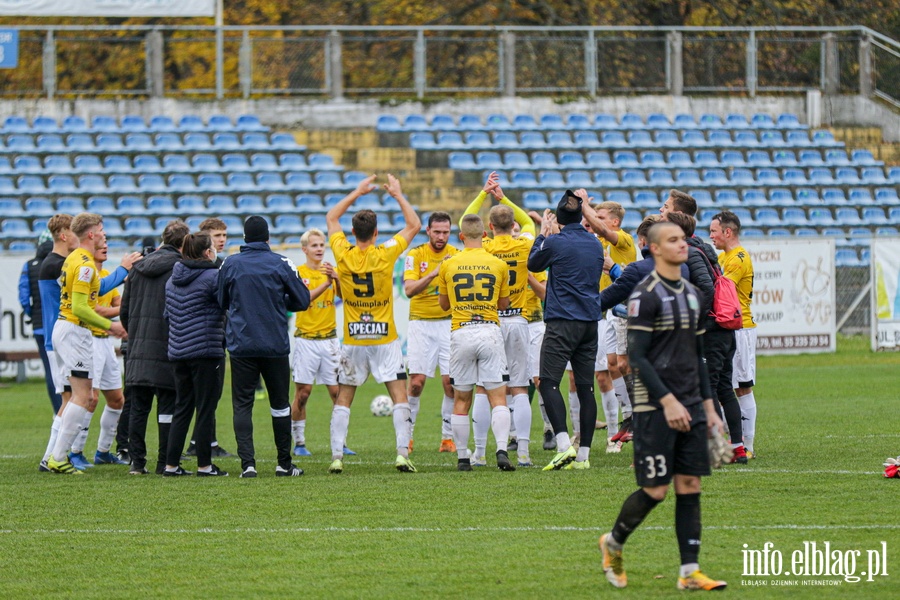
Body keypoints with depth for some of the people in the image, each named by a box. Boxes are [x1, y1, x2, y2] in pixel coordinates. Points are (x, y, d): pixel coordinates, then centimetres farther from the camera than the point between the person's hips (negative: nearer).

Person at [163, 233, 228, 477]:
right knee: (206, 409, 0)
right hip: (206, 351, -7)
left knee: (181, 409, 12)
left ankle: (171, 464, 10)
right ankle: (204, 464, 1)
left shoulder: (172, 279, 11)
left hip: (178, 352, 7)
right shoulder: (212, 276, -11)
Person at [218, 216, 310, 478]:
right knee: (280, 404, 12)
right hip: (276, 346, 0)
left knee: (242, 405, 2)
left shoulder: (230, 264, 0)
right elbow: (302, 300, 1)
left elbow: (220, 301, 9)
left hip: (241, 346, 0)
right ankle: (284, 464, 16)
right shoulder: (281, 264, -3)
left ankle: (247, 463, -11)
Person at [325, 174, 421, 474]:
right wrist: (398, 195, 10)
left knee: (343, 399, 9)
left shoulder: (343, 255, -6)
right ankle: (402, 453, -11)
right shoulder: (385, 254, -11)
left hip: (353, 340, 2)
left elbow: (331, 218, 13)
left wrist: (357, 192, 16)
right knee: (399, 396, 0)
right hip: (384, 338, -2)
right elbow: (414, 225, 3)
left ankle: (337, 457, 3)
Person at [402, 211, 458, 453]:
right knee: (416, 382, -6)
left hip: (449, 323, 1)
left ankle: (448, 438, 4)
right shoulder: (416, 255, 0)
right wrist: (433, 273, -25)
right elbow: (409, 289, -12)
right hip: (421, 324, -1)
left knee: (451, 383, -5)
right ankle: (406, 437, 5)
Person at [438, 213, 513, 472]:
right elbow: (504, 304, 11)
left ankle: (462, 457, 8)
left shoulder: (448, 266, 2)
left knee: (461, 399, 8)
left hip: (461, 333, 1)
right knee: (498, 397, -1)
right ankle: (502, 449, -18)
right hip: (490, 331, -1)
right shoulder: (498, 265, 1)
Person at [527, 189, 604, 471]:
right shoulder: (595, 244, 9)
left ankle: (564, 445, -24)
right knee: (585, 387, 6)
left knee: (549, 383, -8)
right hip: (590, 321, 6)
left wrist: (543, 234, 25)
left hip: (562, 322, -6)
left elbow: (533, 264, 10)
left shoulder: (555, 242, -8)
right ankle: (583, 455, 5)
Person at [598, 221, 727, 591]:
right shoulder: (646, 295, -10)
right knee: (655, 490, -5)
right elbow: (637, 355, -14)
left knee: (690, 485, 1)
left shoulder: (691, 293, 14)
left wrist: (708, 406, 15)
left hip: (690, 408, 7)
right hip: (655, 408, -7)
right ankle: (613, 543, 20)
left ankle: (690, 572, 2)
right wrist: (668, 401, -20)